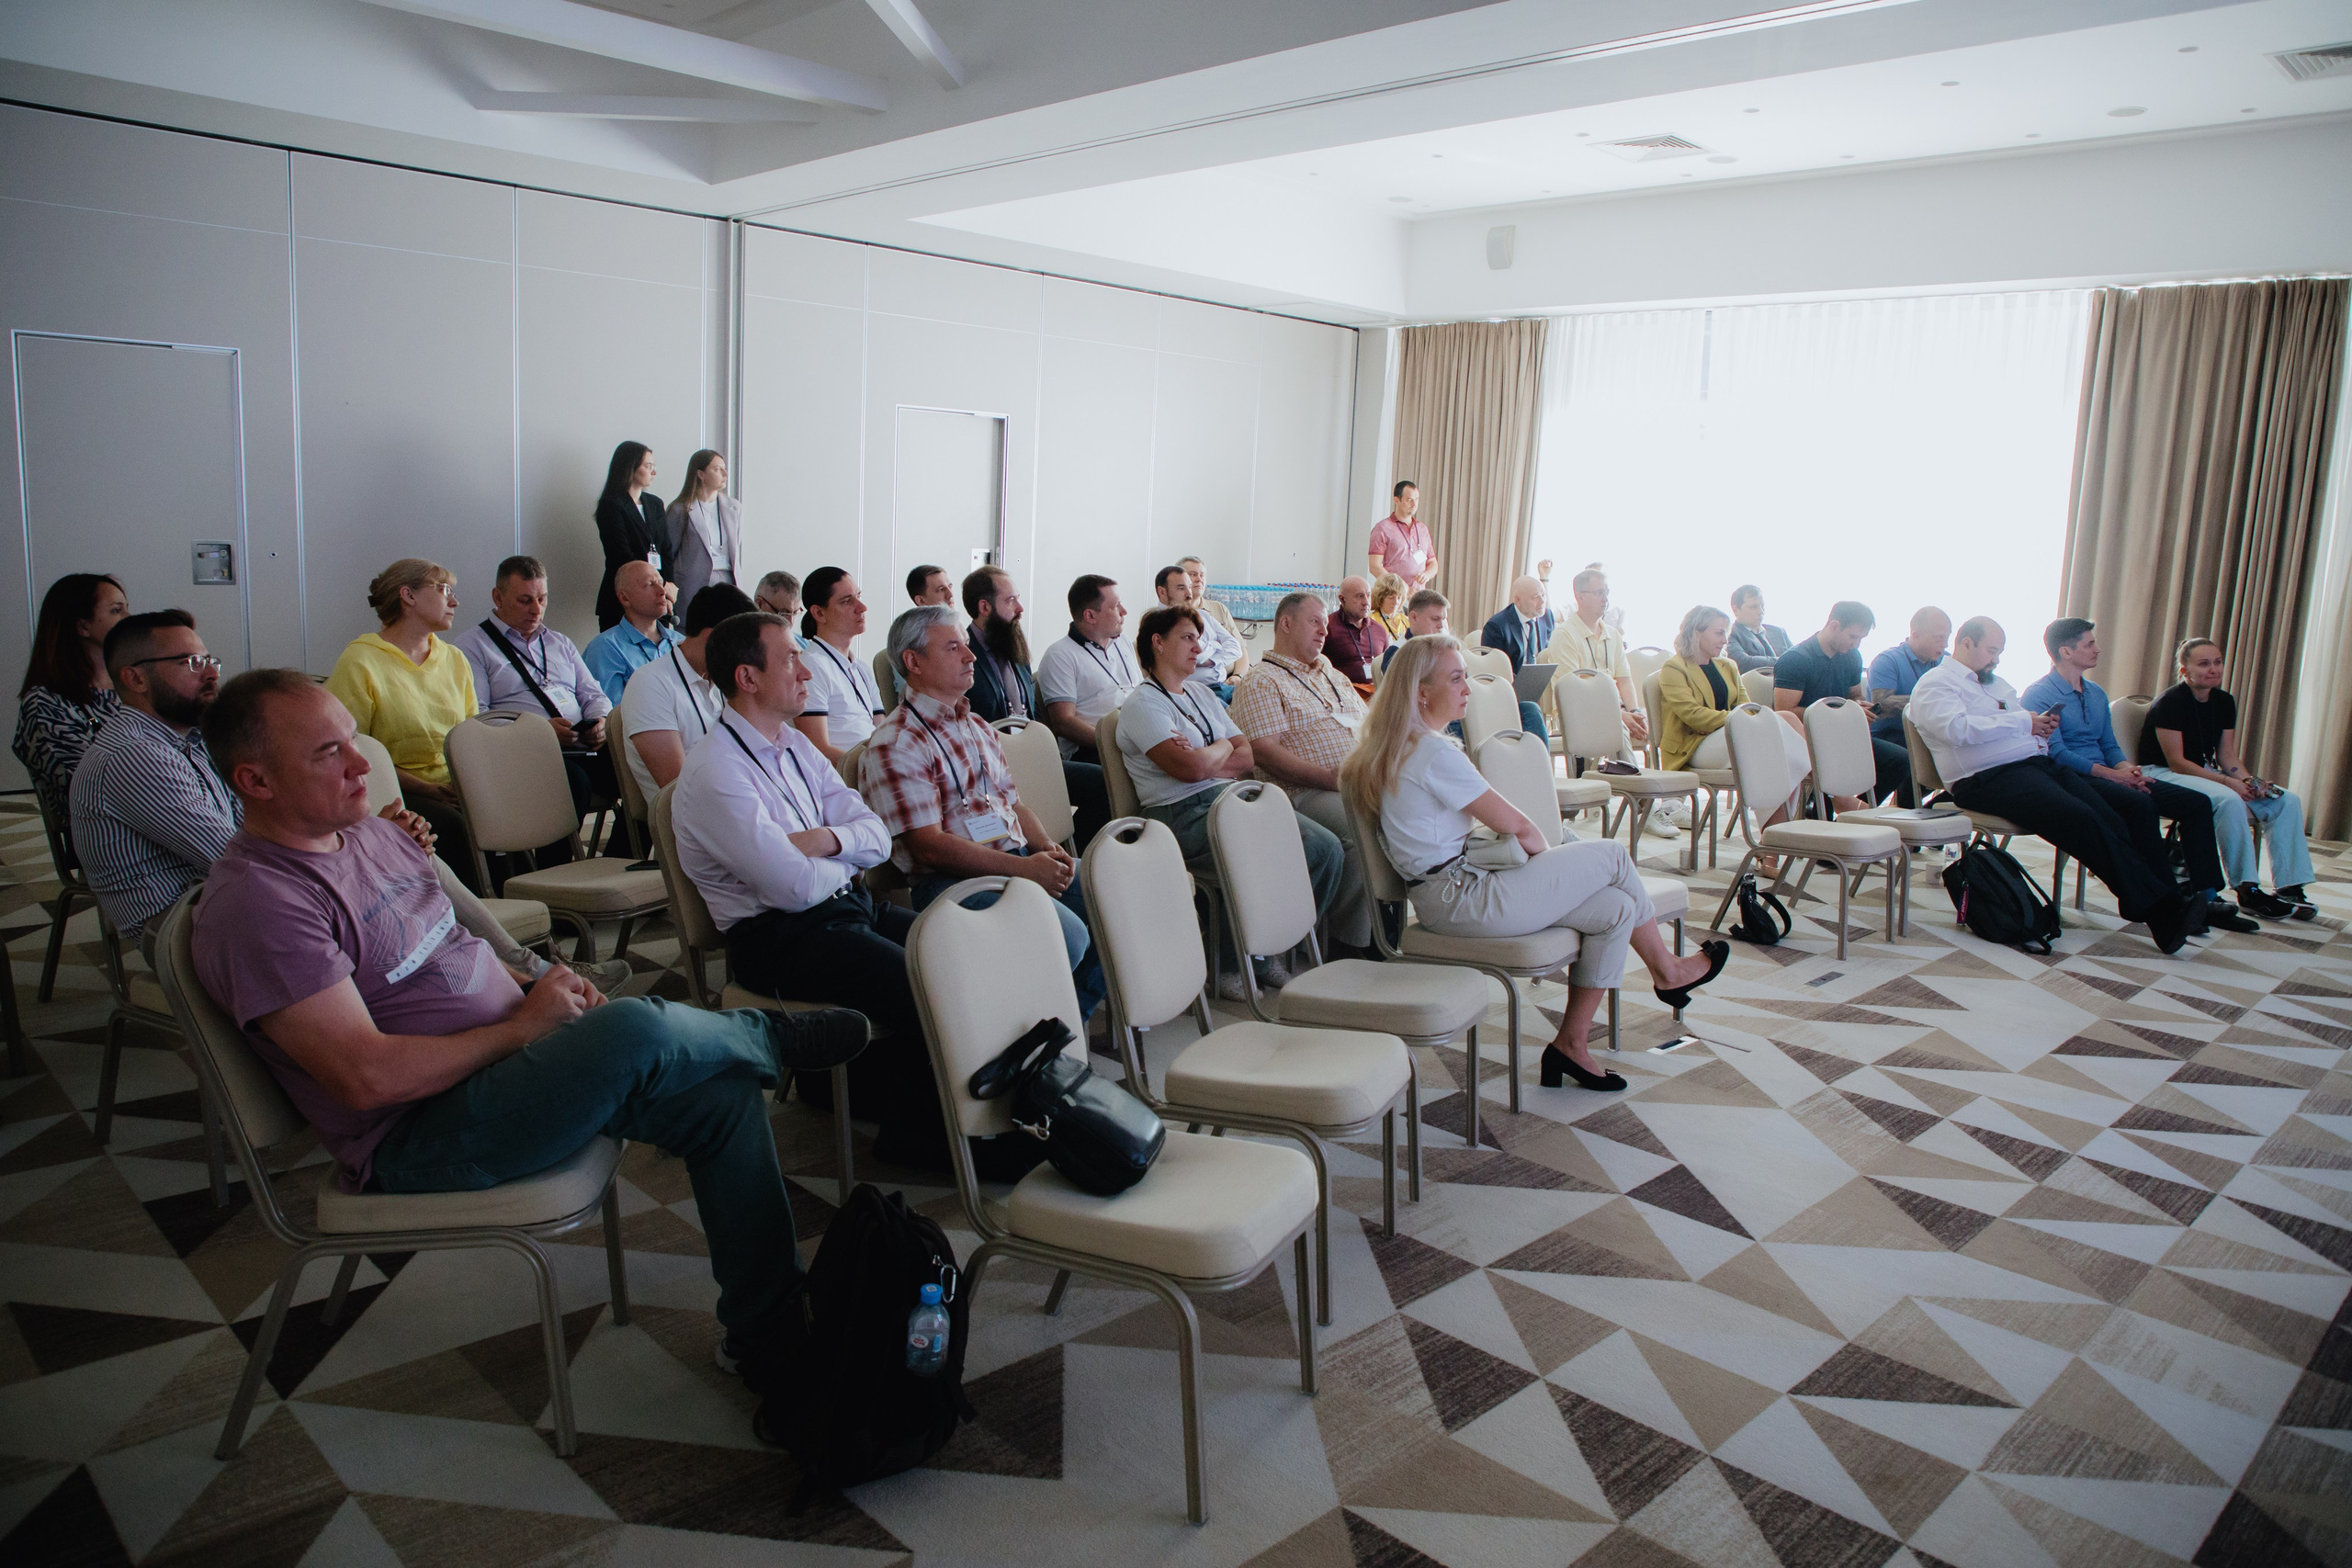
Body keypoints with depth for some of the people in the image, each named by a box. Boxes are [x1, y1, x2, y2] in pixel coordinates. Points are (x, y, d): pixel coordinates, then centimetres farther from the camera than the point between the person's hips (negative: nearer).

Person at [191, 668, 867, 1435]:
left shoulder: (372, 831, 12)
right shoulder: (257, 903, -17)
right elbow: (369, 1077, -24)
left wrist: (537, 978, 2)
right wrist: (525, 1024, -16)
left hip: (504, 1057, 9)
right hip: (418, 1142, -9)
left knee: (721, 1092, -9)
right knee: (632, 1033, -33)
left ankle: (772, 1349, 1)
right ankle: (776, 1036, 3)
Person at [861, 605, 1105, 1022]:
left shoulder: (977, 726, 22)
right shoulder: (894, 744, -7)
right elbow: (929, 846, -15)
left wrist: (1048, 847, 0)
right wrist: (1023, 868, -19)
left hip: (1020, 859, 9)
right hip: (953, 879, -8)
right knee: (1065, 935, -29)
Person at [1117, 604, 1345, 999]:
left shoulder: (1201, 694, 23)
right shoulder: (1141, 704, -3)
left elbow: (1249, 757, 13)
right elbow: (1191, 768, -17)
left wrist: (1206, 760, -6)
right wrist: (1224, 747, 4)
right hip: (1186, 815, -8)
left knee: (1327, 849, -10)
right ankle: (1225, 965, -8)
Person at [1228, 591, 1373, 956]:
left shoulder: (1330, 674, 29)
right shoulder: (1260, 683, 4)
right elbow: (1265, 751, -10)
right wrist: (1332, 778, -17)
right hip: (1309, 793, -7)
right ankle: (1350, 943, -20)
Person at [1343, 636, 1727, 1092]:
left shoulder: (1400, 750, 13)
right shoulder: (1434, 753, -19)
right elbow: (1515, 824, -14)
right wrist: (1547, 855, 7)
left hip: (1445, 895, 10)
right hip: (1465, 899, -10)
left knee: (1616, 909, 7)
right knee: (1613, 856, -1)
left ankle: (1572, 1044, 10)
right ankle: (1666, 971, 21)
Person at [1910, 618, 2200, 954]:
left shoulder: (1996, 683, 31)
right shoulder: (1935, 684, 2)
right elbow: (1957, 728, -17)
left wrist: (2043, 725, 3)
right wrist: (2023, 722, -8)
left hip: (2040, 764, 10)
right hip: (1991, 778, -10)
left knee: (2137, 805, -7)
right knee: (2084, 819, -30)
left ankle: (2170, 900, -10)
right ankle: (2162, 916, -26)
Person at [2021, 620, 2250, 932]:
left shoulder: (2096, 694, 22)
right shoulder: (2038, 695, -6)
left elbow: (2110, 745, 19)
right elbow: (2056, 754, -15)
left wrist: (2127, 768, -5)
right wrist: (2113, 774, -21)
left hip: (2106, 777, 9)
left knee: (2196, 802, -4)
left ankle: (2205, 897, -7)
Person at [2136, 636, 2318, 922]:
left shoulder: (2224, 702, 9)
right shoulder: (2171, 702, -15)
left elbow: (2227, 755, 9)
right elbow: (2176, 761, -18)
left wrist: (2247, 779, -12)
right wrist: (2228, 781, -24)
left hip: (2207, 774, 8)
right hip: (2163, 775, -8)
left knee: (2287, 800, -8)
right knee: (2229, 800, -36)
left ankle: (2290, 887, -11)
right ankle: (2247, 890, -27)